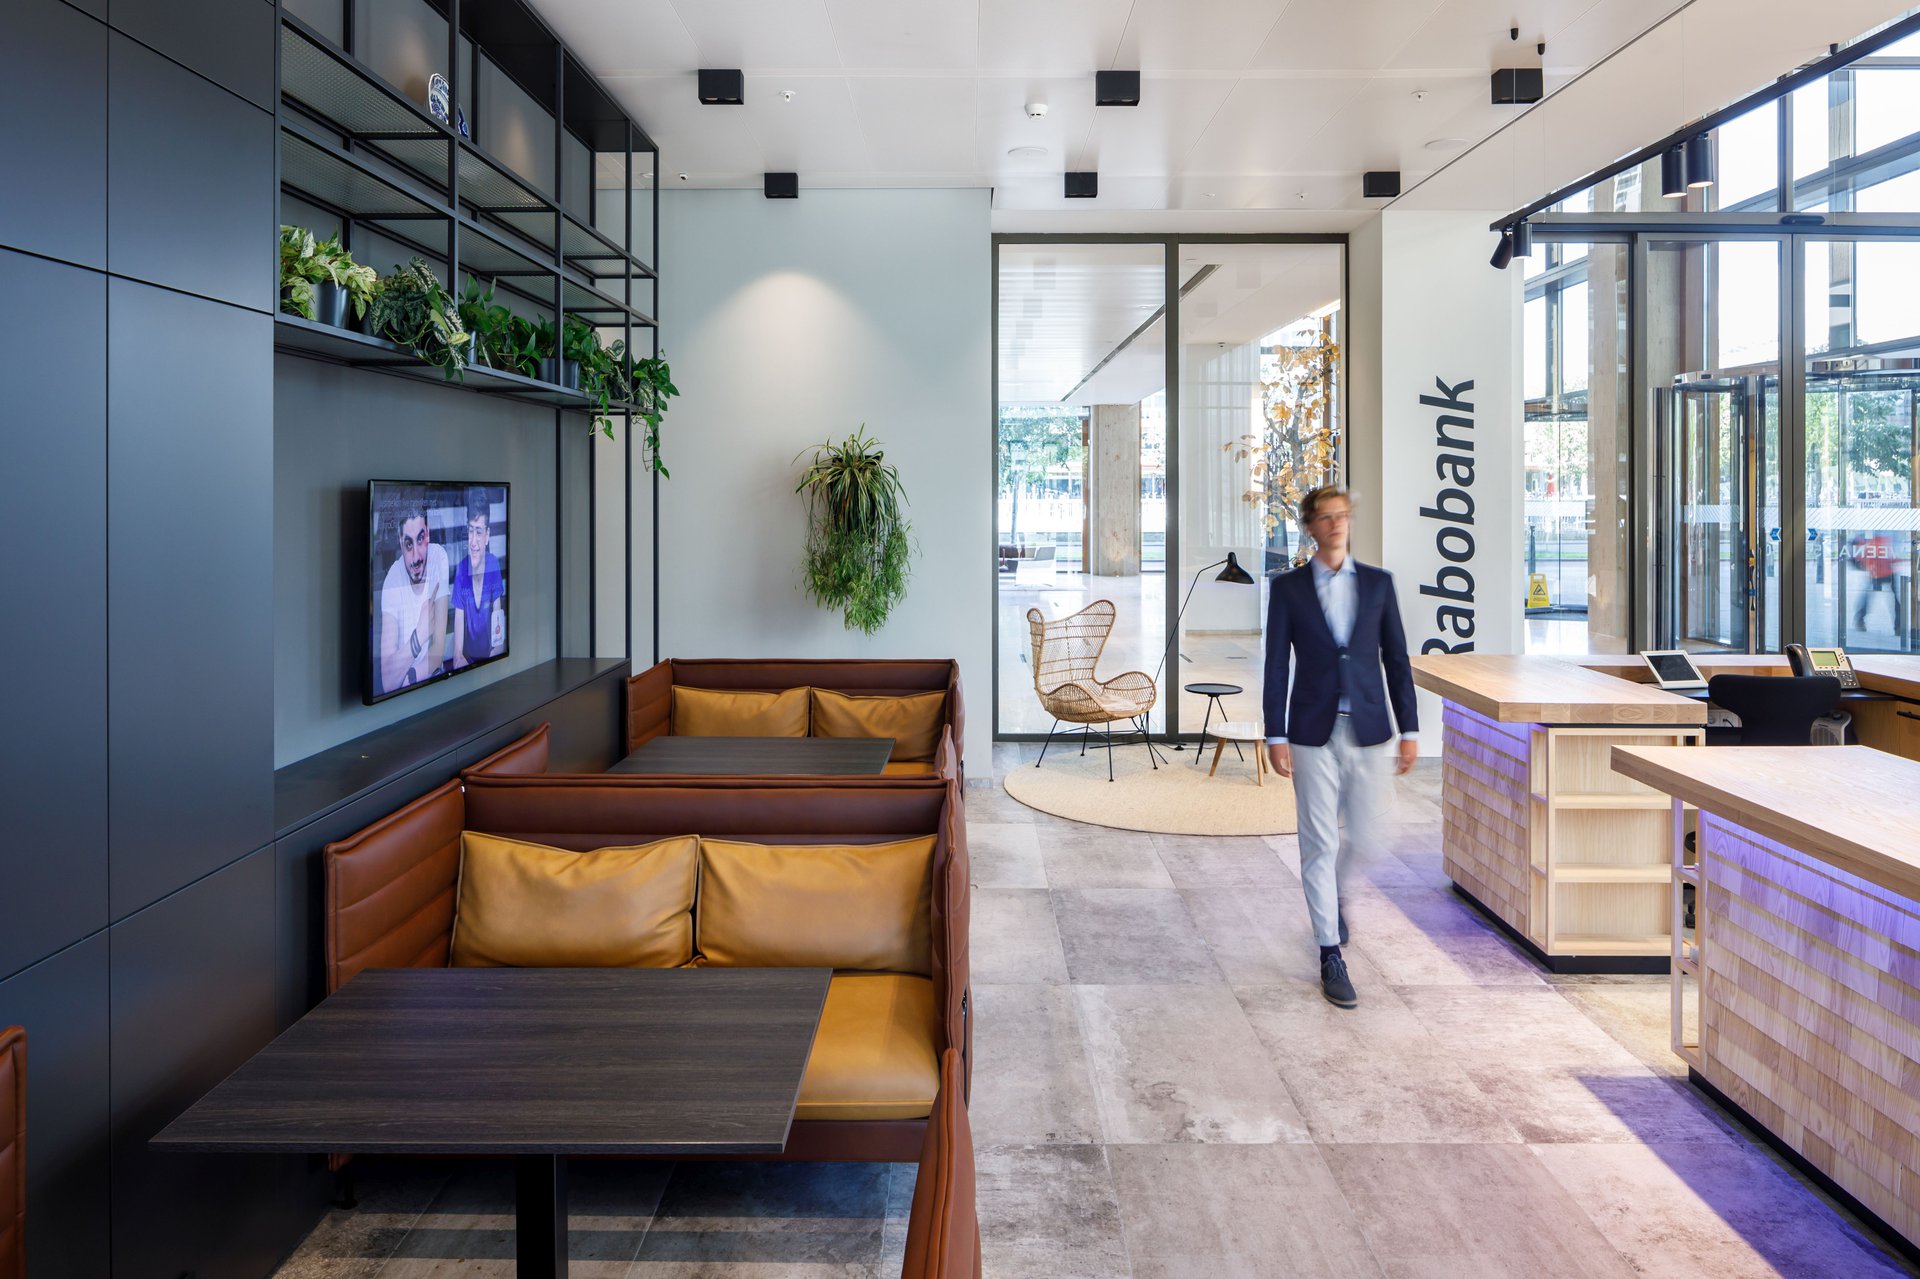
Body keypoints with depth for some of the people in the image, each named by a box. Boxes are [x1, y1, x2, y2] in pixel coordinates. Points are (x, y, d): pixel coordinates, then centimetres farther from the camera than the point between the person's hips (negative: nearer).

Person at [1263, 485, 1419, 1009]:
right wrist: (1275, 736, -7)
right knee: (1320, 843, -1)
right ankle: (1330, 955, 7)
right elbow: (1276, 665, -1)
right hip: (1314, 733, -2)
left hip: (1367, 730, 2)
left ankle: (1334, 895, 41)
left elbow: (1397, 658, 7)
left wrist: (1409, 729, 3)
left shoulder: (1378, 582, 6)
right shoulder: (1288, 587, 1)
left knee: (1363, 836, 9)